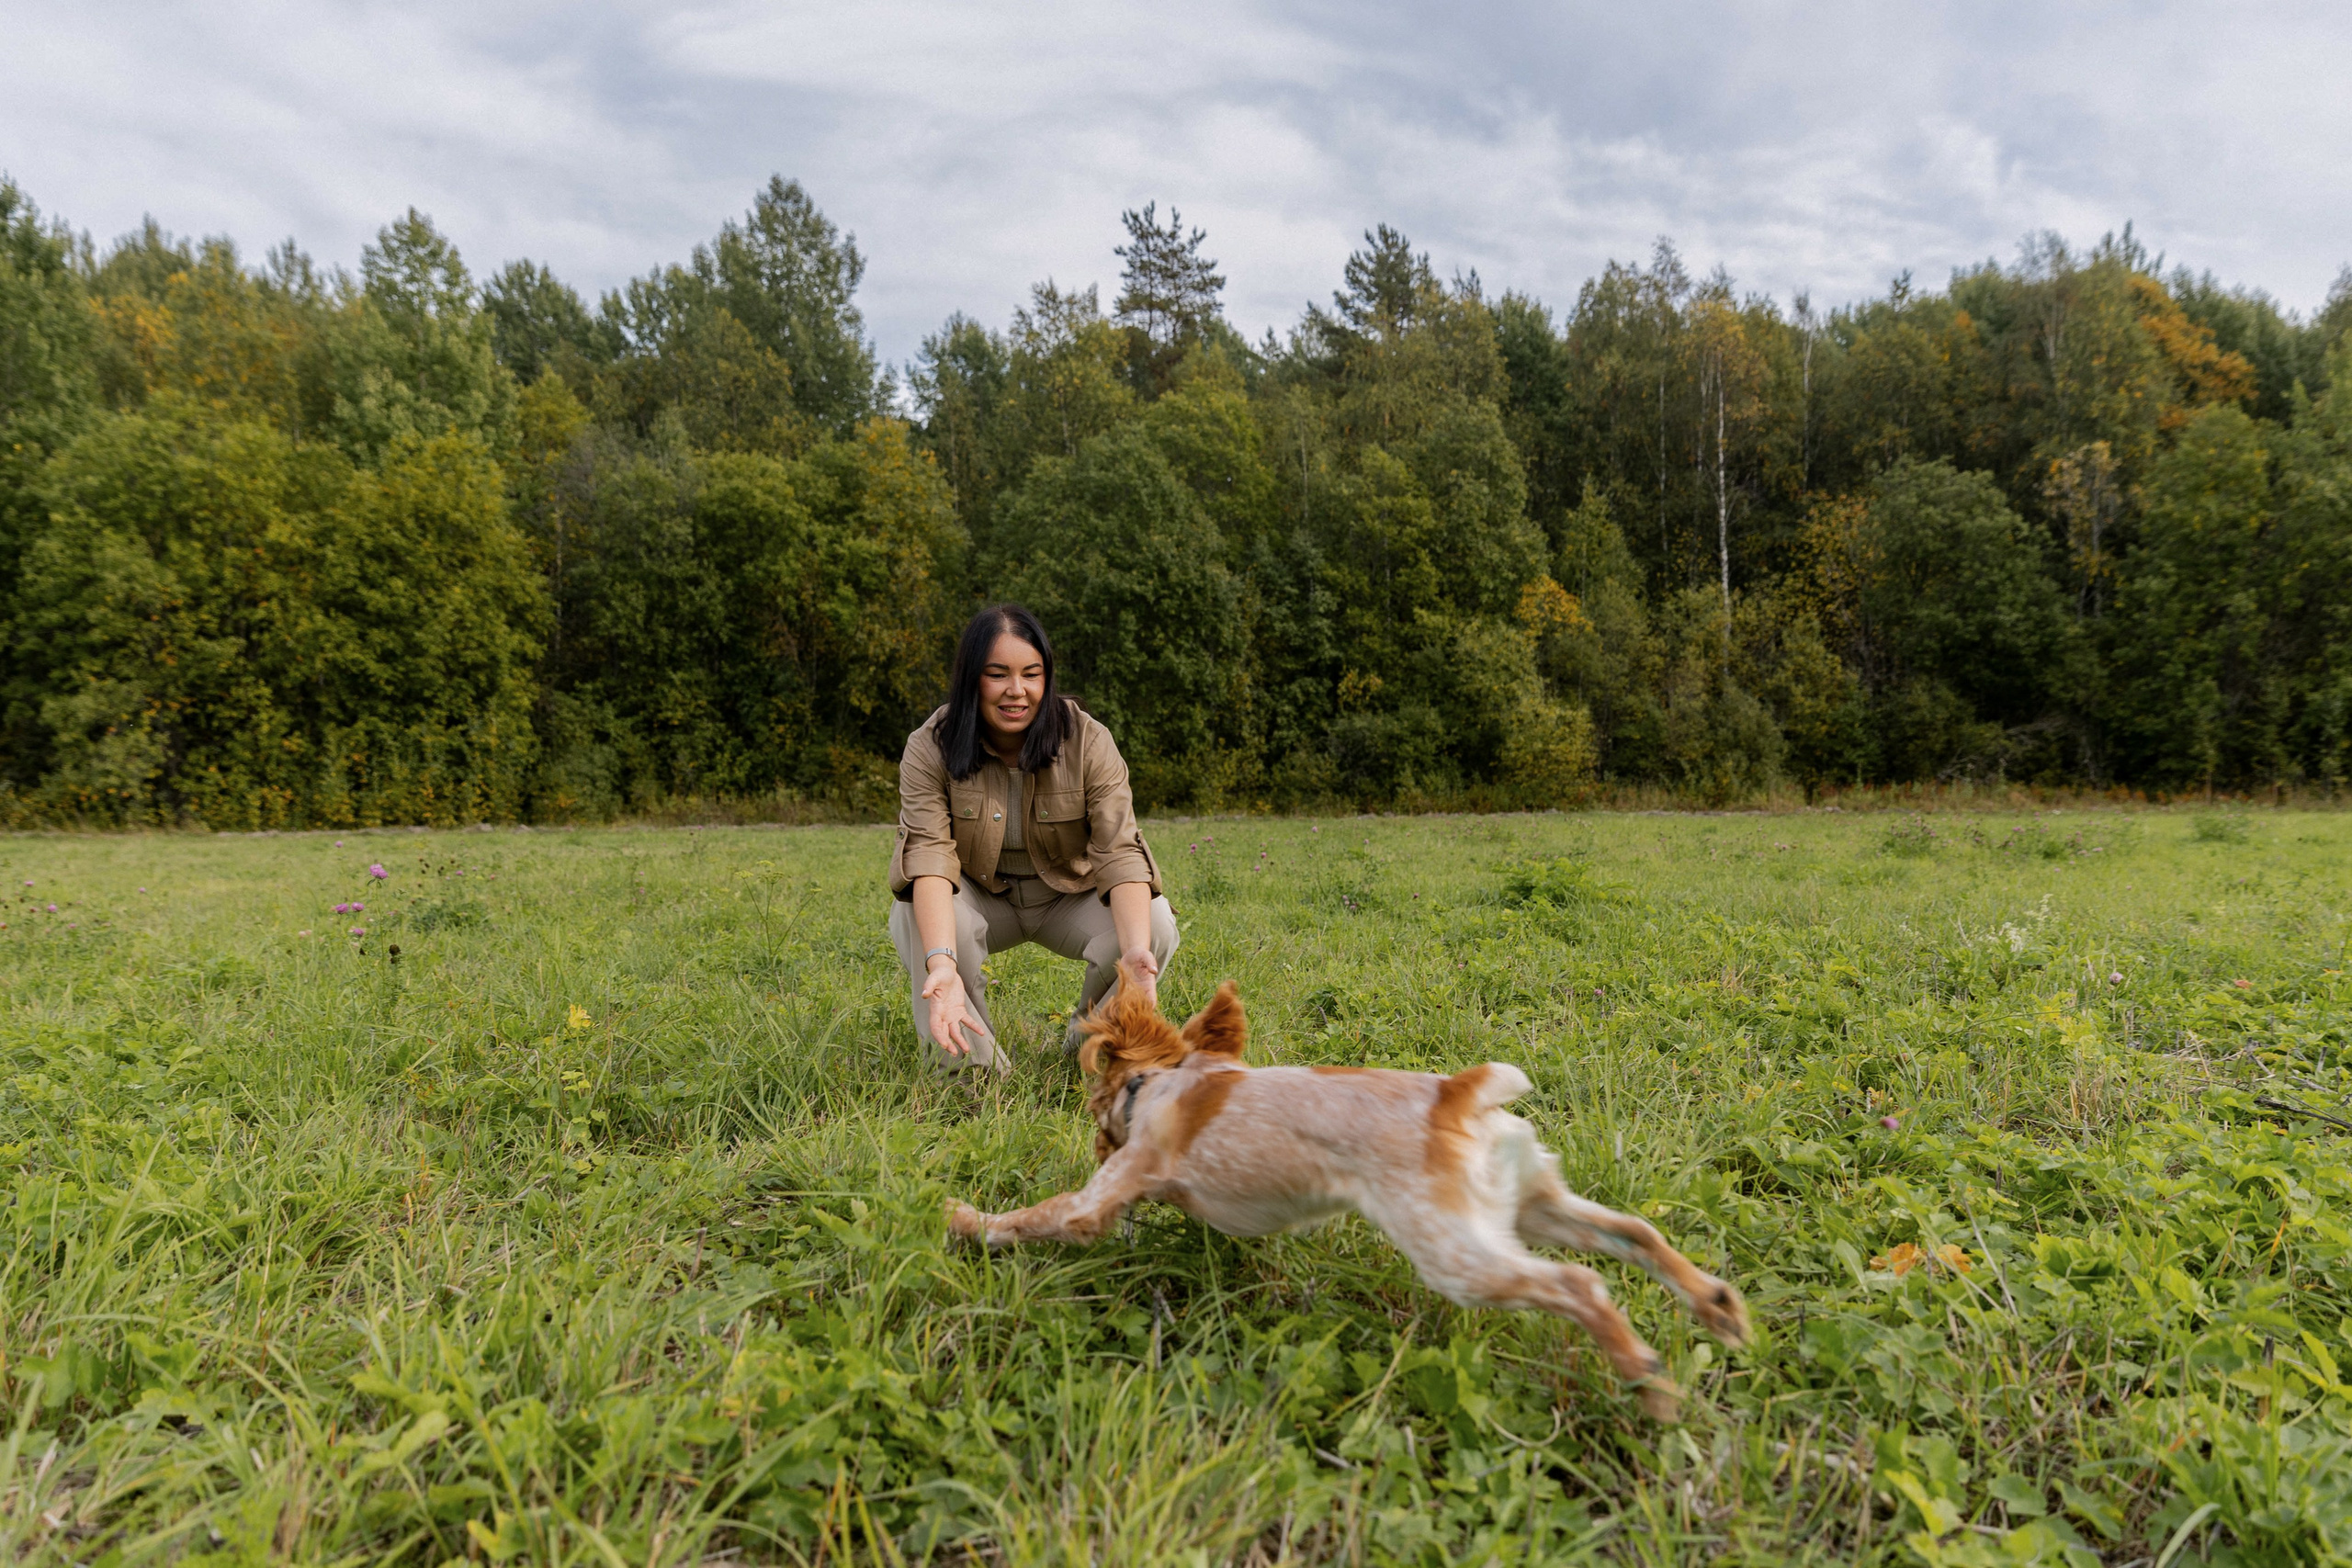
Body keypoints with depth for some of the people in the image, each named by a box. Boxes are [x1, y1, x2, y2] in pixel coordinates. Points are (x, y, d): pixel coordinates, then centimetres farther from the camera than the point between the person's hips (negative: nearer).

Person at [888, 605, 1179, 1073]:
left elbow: (1119, 852, -28)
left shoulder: (1088, 741, -20)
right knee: (913, 915, -33)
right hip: (981, 900, 0)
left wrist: (1137, 951, -47)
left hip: (1069, 898, 0)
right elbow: (929, 853, -32)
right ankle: (974, 1066, -13)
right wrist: (942, 963, -50)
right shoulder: (930, 748, -20)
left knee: (1155, 925, -29)